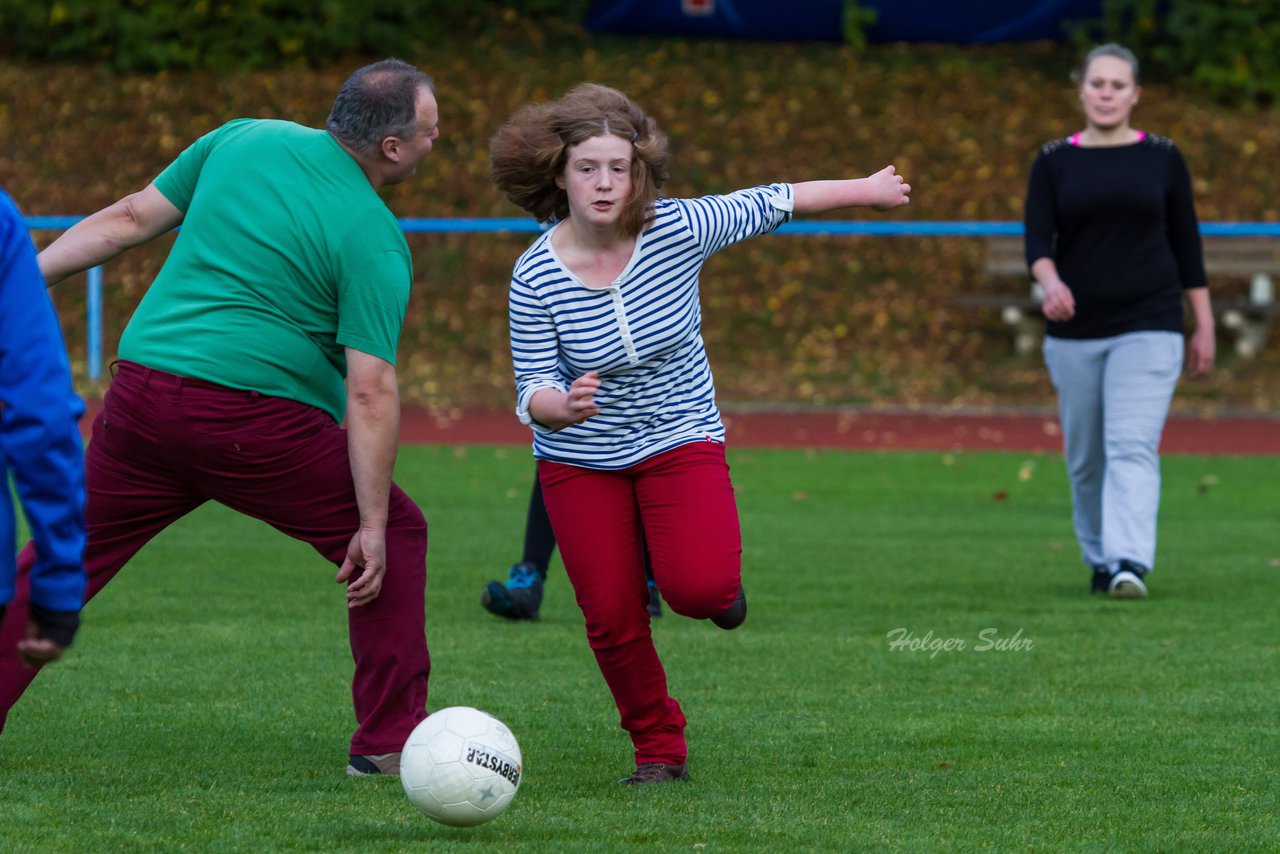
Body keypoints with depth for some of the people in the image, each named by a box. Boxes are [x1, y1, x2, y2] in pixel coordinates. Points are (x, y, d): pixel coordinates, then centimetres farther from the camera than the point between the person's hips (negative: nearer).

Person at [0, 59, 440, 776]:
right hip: (257, 420, -5)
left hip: (143, 394, 5)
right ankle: (390, 738, 10)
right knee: (398, 534, 11)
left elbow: (130, 219, 14)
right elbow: (370, 392, -11)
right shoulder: (374, 238, -5)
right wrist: (371, 525, -10)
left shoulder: (243, 141, 10)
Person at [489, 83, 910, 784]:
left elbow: (772, 203, -1)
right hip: (580, 463, 1)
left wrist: (864, 190, 12)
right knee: (612, 619, -3)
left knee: (701, 588, -23)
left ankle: (712, 587, 17)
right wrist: (560, 405, -39)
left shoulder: (679, 230, -17)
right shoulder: (536, 277, -18)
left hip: (681, 441, 0)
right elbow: (532, 393, -14)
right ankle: (658, 747, 23)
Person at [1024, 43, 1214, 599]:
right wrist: (1050, 283, -28)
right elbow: (1037, 241, -6)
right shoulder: (1054, 162, 4)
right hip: (1074, 332, 2)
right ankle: (1099, 560, 24)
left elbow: (1186, 243, 8)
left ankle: (1130, 564, -26)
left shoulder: (1162, 158, 4)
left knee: (1133, 447, -16)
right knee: (1084, 459, 8)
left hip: (1148, 328, -2)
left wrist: (1204, 326, 5)